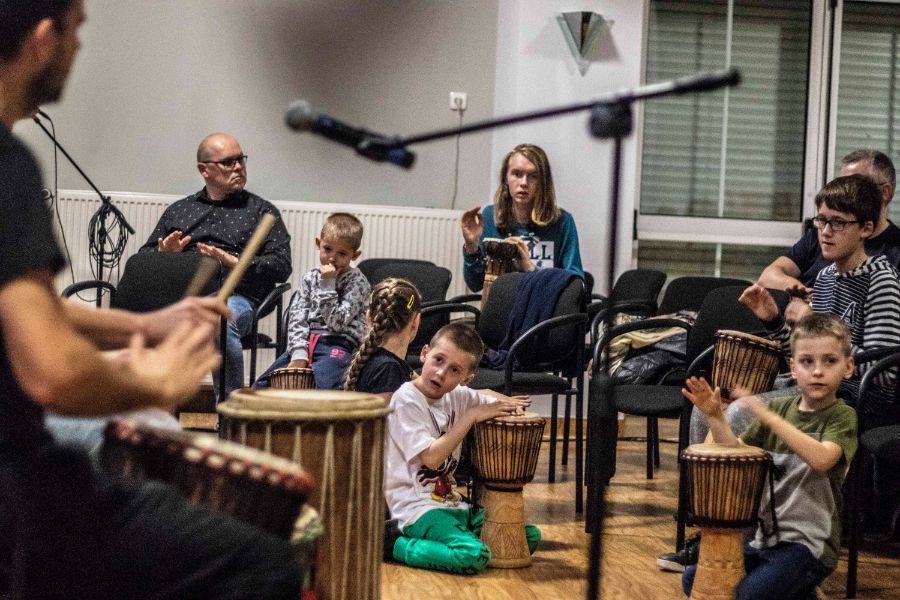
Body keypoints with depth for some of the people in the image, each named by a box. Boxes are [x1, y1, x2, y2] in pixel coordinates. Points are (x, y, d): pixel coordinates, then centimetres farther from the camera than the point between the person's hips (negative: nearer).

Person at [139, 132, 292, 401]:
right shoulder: (179, 210, 27)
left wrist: (234, 263, -9)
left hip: (234, 296, -3)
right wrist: (163, 255, 1)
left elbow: (281, 265, 5)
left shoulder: (261, 211, 18)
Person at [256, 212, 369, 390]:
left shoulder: (357, 282, 0)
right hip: (306, 342, 6)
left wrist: (327, 284, -10)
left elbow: (336, 322, -9)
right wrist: (299, 354, -10)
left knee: (317, 387, -34)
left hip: (339, 344, -6)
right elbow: (297, 317, 5)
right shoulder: (310, 278, 15)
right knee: (262, 385, -8)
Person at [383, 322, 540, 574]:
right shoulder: (406, 399, -12)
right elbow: (431, 457, -19)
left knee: (531, 536, 4)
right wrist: (471, 416, -16)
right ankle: (391, 544, -12)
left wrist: (508, 404, 0)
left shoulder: (458, 395, 8)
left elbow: (491, 400, 25)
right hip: (416, 507, -8)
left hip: (452, 502, 8)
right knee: (474, 556, -31)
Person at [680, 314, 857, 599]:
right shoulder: (780, 409, 8)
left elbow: (821, 459, -30)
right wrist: (716, 417, -13)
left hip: (808, 543, -7)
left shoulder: (842, 416, -9)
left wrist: (767, 416, -33)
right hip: (765, 535, 7)